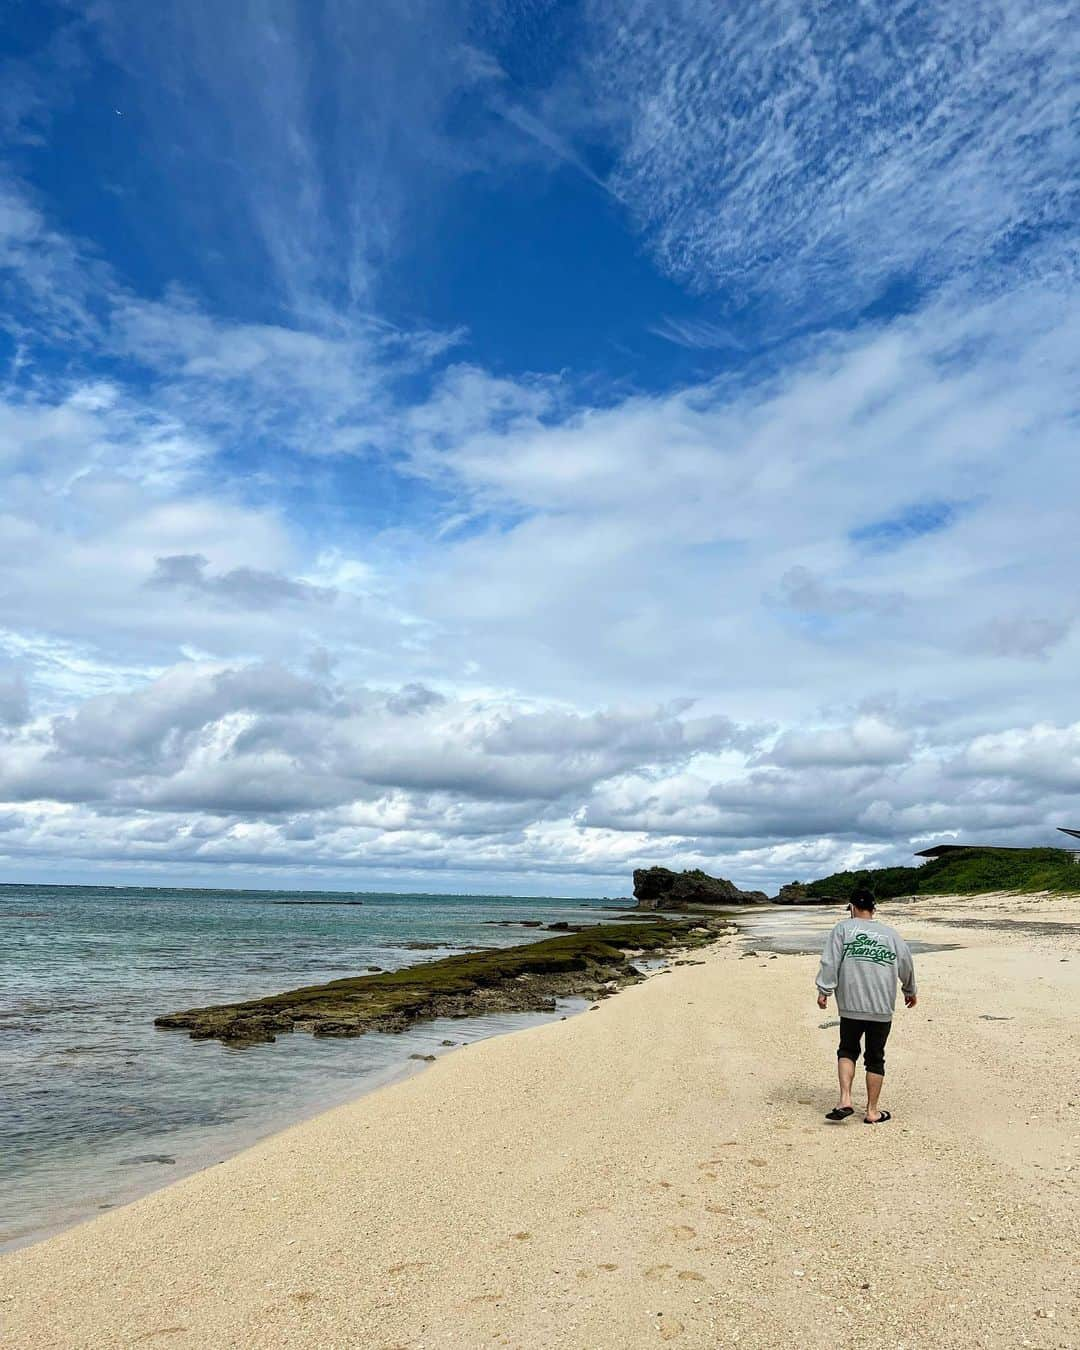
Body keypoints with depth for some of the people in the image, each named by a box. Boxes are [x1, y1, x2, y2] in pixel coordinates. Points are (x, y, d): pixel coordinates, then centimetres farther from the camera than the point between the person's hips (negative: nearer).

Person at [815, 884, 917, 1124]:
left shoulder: (843, 928, 1)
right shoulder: (890, 933, 9)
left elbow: (830, 962, -8)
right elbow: (906, 965, 17)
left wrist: (823, 990, -4)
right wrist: (910, 992, 33)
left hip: (851, 1006, -2)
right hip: (882, 1008, 2)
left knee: (847, 1050, 14)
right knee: (875, 1058, 11)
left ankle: (845, 1099, -2)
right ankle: (872, 1111, 15)